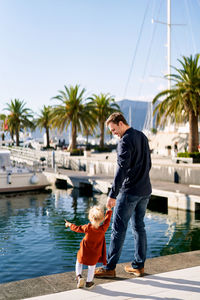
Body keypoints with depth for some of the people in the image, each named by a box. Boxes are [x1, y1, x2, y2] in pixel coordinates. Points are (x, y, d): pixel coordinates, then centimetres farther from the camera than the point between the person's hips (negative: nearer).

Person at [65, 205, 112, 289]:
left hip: (84, 252, -1)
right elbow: (107, 219, -2)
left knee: (79, 262, 24)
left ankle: (79, 276, 7)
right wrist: (109, 210, 13)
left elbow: (77, 228, -4)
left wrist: (69, 224, 14)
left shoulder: (87, 227, -19)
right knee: (92, 266, 20)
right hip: (95, 255, 1)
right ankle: (88, 282, 27)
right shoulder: (103, 228, -18)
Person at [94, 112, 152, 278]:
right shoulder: (142, 137, 13)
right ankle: (138, 265, 19)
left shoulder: (125, 141, -14)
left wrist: (113, 194, -21)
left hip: (129, 191, -9)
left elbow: (122, 169, -21)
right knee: (139, 227, 13)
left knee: (118, 228, -2)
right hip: (145, 190, 9)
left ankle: (110, 267, 5)